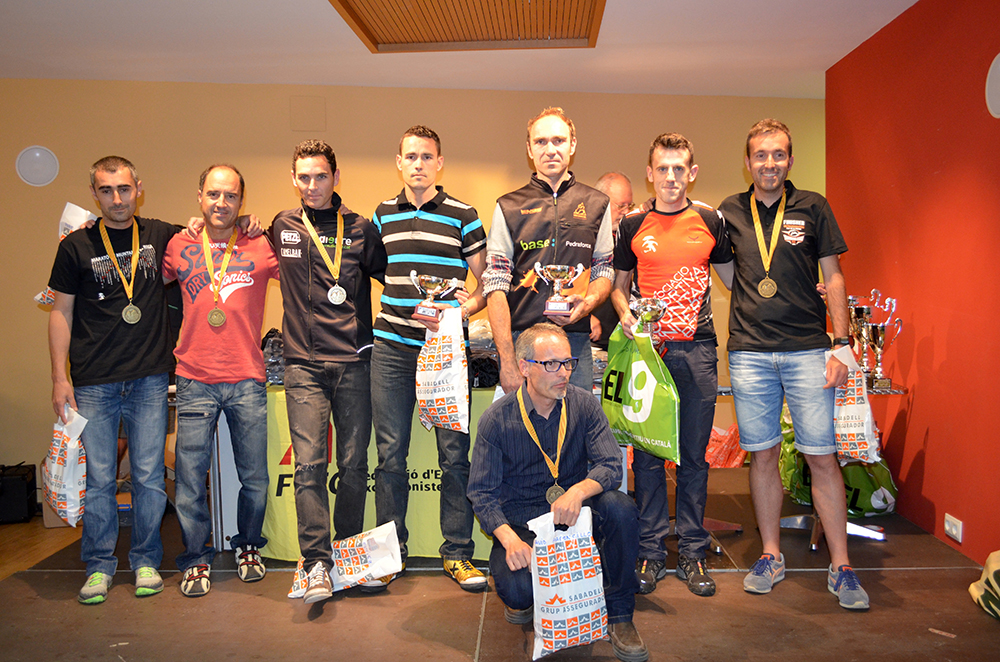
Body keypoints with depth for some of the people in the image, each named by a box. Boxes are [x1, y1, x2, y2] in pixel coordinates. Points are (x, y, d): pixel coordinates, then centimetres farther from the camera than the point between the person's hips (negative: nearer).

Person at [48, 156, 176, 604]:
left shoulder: (160, 236, 6)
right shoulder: (76, 246, 3)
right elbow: (61, 312, 6)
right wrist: (60, 376, 0)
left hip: (150, 380, 1)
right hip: (94, 383, -1)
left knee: (149, 477, 6)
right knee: (98, 479, 5)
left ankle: (146, 562, 22)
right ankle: (98, 566, 21)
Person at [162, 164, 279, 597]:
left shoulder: (261, 248, 2)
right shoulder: (178, 247, 7)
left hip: (247, 380, 0)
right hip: (194, 381, 1)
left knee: (255, 477, 7)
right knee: (190, 476, 3)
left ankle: (248, 547, 31)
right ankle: (196, 560, 21)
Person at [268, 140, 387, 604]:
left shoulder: (361, 230, 8)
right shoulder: (282, 228, 11)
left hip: (353, 361, 0)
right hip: (303, 363, 0)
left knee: (354, 463, 5)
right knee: (309, 463, -8)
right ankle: (317, 564, -4)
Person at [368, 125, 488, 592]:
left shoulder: (463, 216, 4)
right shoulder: (381, 216, 13)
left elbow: (488, 282, 4)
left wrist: (458, 312, -13)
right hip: (392, 346, 3)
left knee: (454, 453, 1)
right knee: (391, 453, 6)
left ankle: (458, 554, 14)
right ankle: (389, 552, 19)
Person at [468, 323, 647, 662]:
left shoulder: (584, 404, -5)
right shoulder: (497, 418, -10)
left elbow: (611, 466, -12)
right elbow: (482, 492, -8)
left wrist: (579, 491, -35)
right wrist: (509, 539, -25)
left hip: (575, 513, 2)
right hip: (520, 519, -2)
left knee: (620, 507, -29)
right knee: (516, 590, -28)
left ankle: (619, 614, -7)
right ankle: (524, 598, 15)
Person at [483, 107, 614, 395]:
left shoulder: (597, 204, 11)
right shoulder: (509, 207, 5)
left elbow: (604, 270, 16)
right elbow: (496, 285, -1)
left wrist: (587, 303, -8)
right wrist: (507, 361, -9)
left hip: (575, 342, 2)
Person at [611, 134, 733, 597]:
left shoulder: (710, 222, 8)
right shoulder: (632, 227, 7)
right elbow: (619, 286, 13)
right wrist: (626, 315, -6)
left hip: (697, 349, 1)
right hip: (648, 348, 0)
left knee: (694, 454, 6)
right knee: (648, 453, 3)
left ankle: (693, 554, 17)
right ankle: (651, 554, 14)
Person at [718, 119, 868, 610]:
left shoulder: (812, 208, 5)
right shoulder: (729, 212, 8)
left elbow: (833, 279, 5)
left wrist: (841, 344, -2)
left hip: (807, 349, -1)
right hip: (749, 352, 1)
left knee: (821, 455, -1)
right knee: (763, 454, 7)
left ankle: (840, 566, 12)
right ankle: (771, 556, 21)